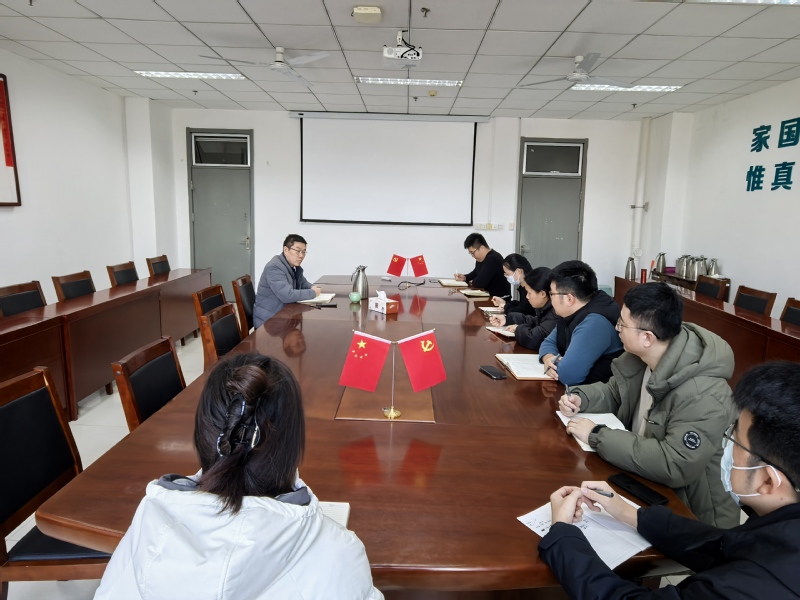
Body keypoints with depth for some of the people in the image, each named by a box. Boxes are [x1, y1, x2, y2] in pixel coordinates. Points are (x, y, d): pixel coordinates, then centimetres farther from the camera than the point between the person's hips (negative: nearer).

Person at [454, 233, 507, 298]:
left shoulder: (493, 259, -23)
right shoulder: (481, 259, 6)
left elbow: (480, 282, -28)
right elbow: (475, 274, 23)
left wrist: (472, 282, -7)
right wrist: (464, 277, 4)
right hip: (488, 294, 8)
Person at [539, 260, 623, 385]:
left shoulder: (595, 322, -28)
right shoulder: (573, 312, 4)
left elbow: (568, 374, -34)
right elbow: (549, 342, 11)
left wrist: (554, 362, -12)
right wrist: (548, 359, -12)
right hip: (579, 387, 8)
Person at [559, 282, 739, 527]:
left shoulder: (702, 394, -31)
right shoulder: (641, 356, -6)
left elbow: (674, 466, -36)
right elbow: (614, 393, 12)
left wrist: (596, 436, -30)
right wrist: (580, 398, -9)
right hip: (639, 483, 7)